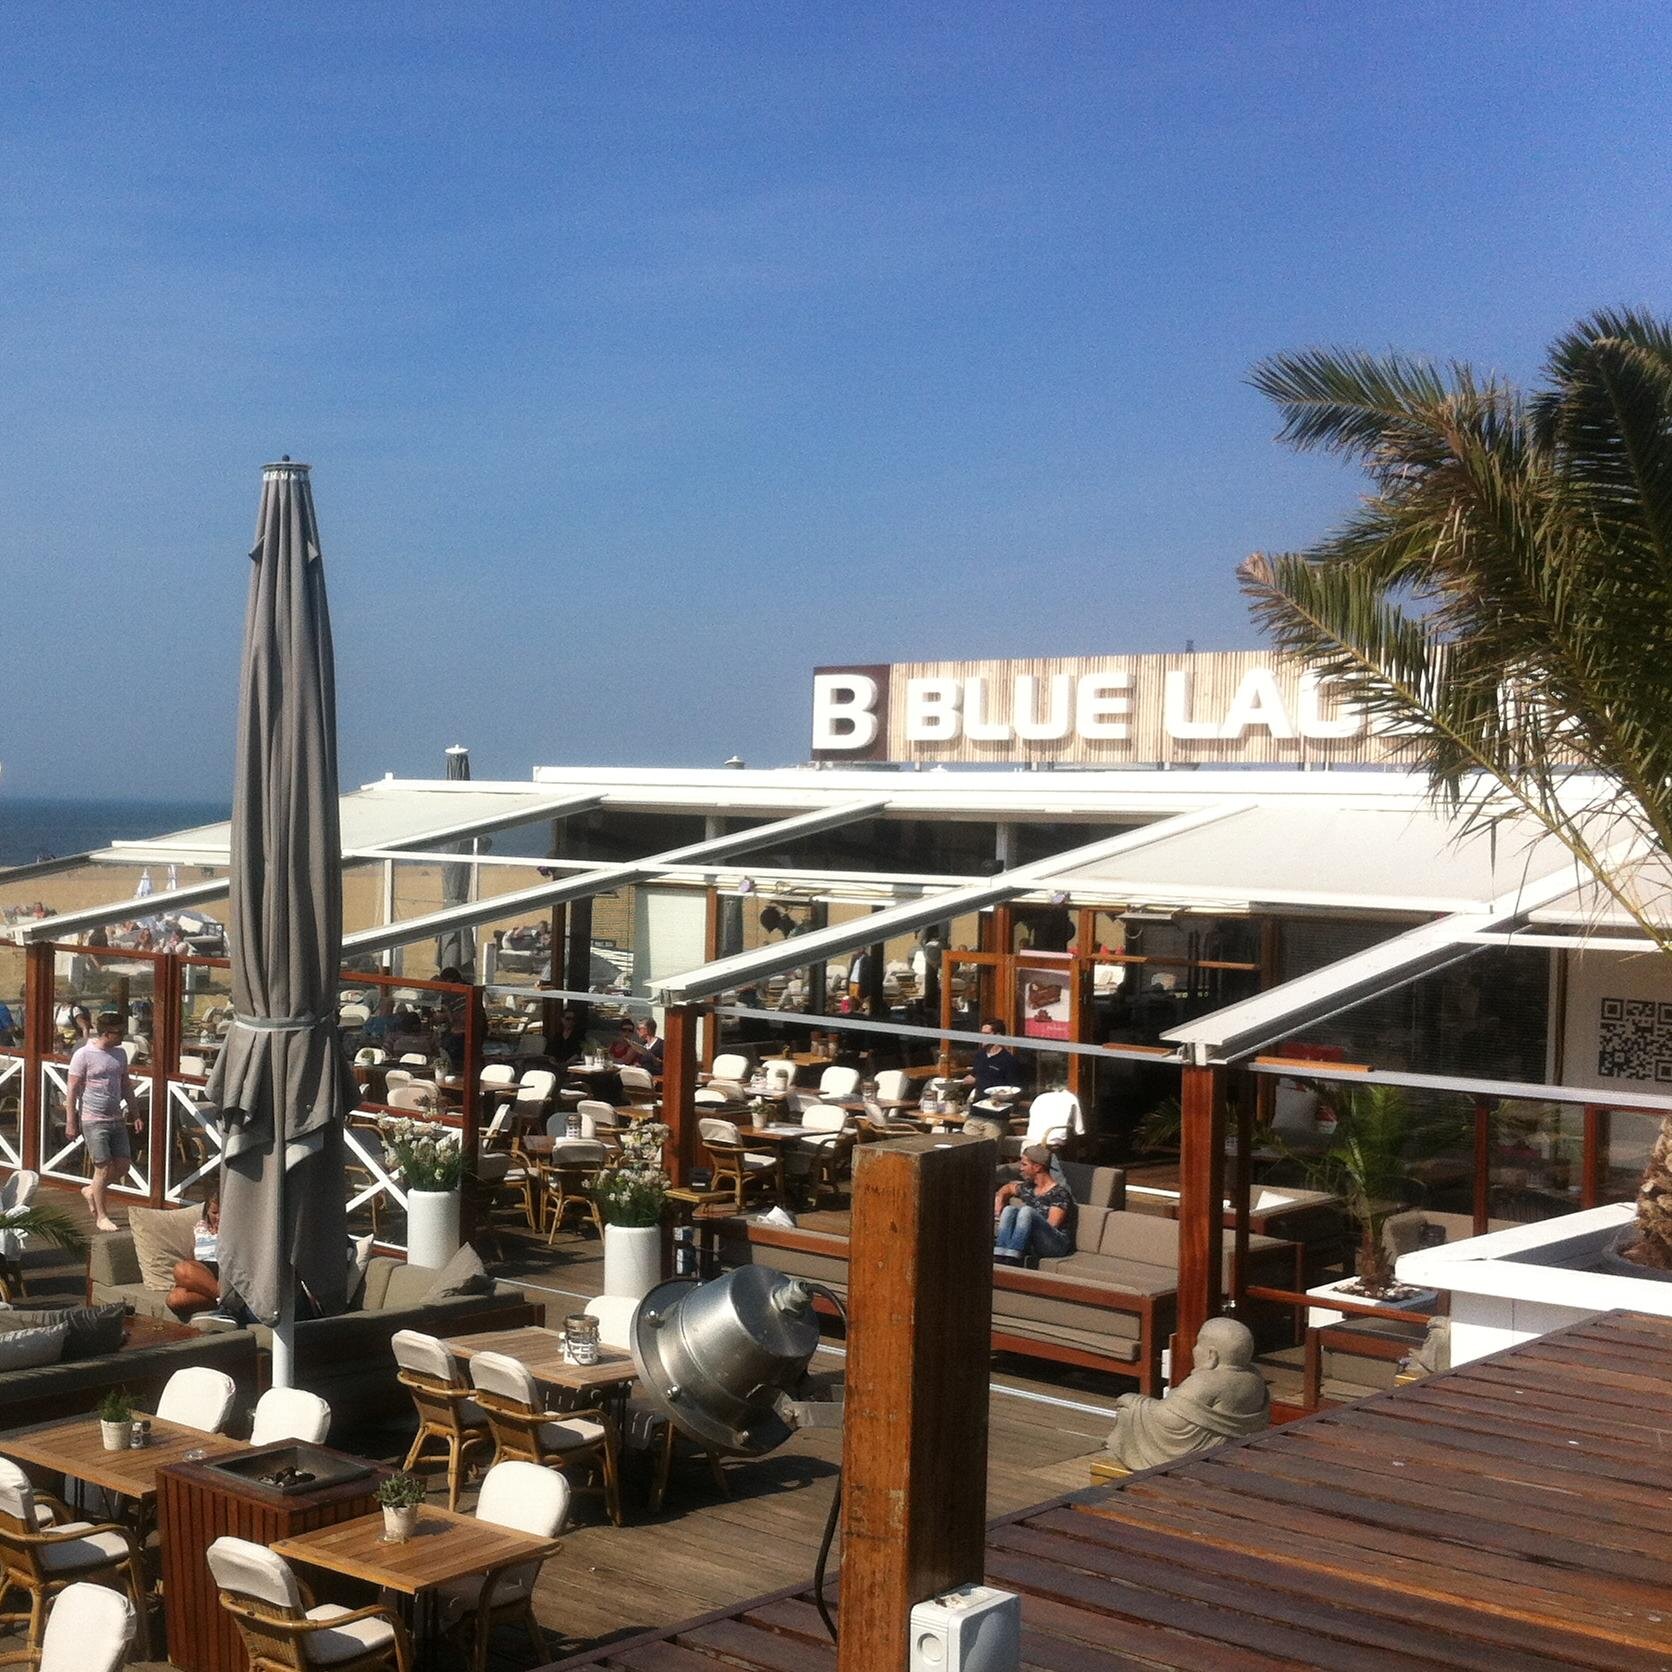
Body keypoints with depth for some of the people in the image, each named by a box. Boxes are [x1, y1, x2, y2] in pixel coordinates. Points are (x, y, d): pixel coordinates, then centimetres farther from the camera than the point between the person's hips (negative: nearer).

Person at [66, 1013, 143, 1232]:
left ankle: (92, 1191, 31)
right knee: (104, 1168, -5)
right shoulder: (83, 1055, -11)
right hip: (93, 1121, -6)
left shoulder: (120, 1054, 8)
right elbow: (73, 1091, -9)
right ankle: (101, 1216, 9)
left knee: (122, 1166, 6)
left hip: (116, 1119, 6)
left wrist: (135, 1114, 13)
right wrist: (71, 1123, -12)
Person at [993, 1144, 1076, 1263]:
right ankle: (999, 1257, -34)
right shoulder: (1028, 1188, 15)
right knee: (1009, 1209, -15)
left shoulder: (1059, 1192, -6)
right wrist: (1000, 1198, 12)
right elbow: (1008, 1188, 36)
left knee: (1026, 1211, -29)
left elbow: (1051, 1225, -13)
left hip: (1057, 1243, -6)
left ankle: (1011, 1259, -44)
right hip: (1032, 1244, 6)